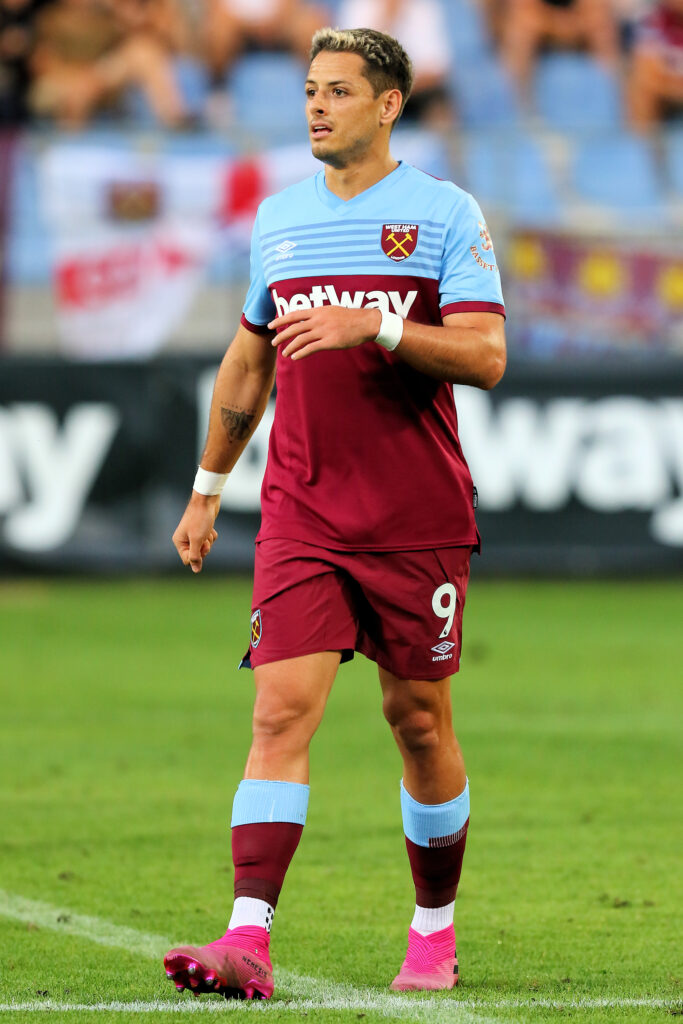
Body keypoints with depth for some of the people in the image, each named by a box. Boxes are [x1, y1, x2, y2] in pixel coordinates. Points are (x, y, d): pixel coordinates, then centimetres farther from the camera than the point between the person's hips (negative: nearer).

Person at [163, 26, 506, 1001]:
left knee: (419, 717, 7)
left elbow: (485, 355, -11)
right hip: (300, 513, 2)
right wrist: (206, 490, 24)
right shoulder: (278, 218, 12)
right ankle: (248, 943, -19)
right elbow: (246, 366, 22)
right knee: (283, 709, -11)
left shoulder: (446, 214, -2)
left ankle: (435, 930, 24)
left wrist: (371, 327, -23)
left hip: (420, 519, -2)